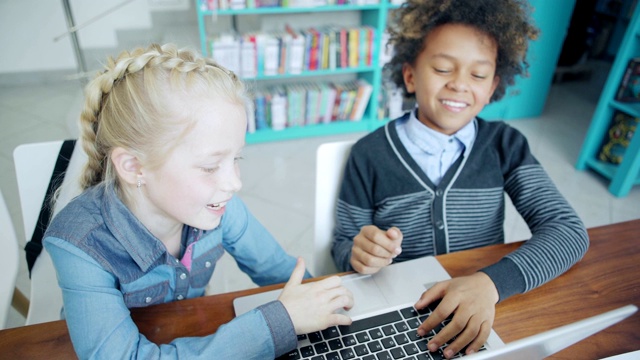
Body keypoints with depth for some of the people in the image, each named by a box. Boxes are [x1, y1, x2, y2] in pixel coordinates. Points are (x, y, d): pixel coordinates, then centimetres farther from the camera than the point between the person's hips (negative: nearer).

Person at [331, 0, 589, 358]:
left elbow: (569, 230, -10)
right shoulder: (369, 154, -9)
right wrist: (362, 254, -25)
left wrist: (491, 282, -26)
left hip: (484, 312, 1)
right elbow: (343, 247, -2)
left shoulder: (506, 145, -2)